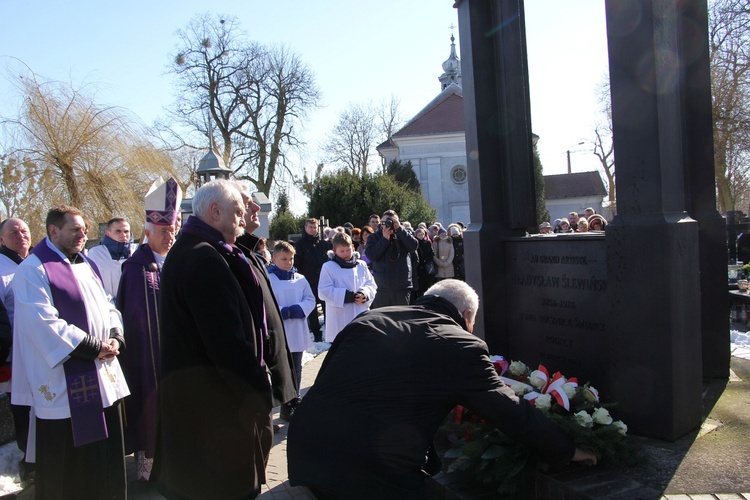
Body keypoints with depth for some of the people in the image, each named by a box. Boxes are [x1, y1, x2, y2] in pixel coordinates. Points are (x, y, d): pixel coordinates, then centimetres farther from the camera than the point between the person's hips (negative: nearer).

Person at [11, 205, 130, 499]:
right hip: (65, 383, -7)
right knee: (67, 464, 4)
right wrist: (93, 346, -17)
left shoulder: (86, 265, 15)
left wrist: (115, 337, -4)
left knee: (106, 457, 15)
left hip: (103, 377, 7)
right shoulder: (33, 269, -9)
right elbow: (43, 322, -18)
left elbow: (108, 306, 16)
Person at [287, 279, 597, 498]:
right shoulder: (463, 347, -3)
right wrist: (567, 451, 20)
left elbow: (324, 381, 14)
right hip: (379, 474, -5)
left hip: (305, 451, 5)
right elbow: (512, 413, 5)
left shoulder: (368, 319, 9)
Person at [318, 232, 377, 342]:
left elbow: (372, 285, 10)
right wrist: (346, 296, -20)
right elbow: (324, 291, -11)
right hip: (339, 320, -4)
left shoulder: (361, 265, 8)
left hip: (361, 316, 4)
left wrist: (365, 294, -14)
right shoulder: (328, 267, -5)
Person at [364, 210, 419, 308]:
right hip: (381, 287, -1)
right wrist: (385, 239, -13)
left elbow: (414, 246, -11)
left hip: (402, 286, 1)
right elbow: (371, 255, -9)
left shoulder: (404, 234, 9)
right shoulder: (373, 237, 7)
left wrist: (399, 228, -14)